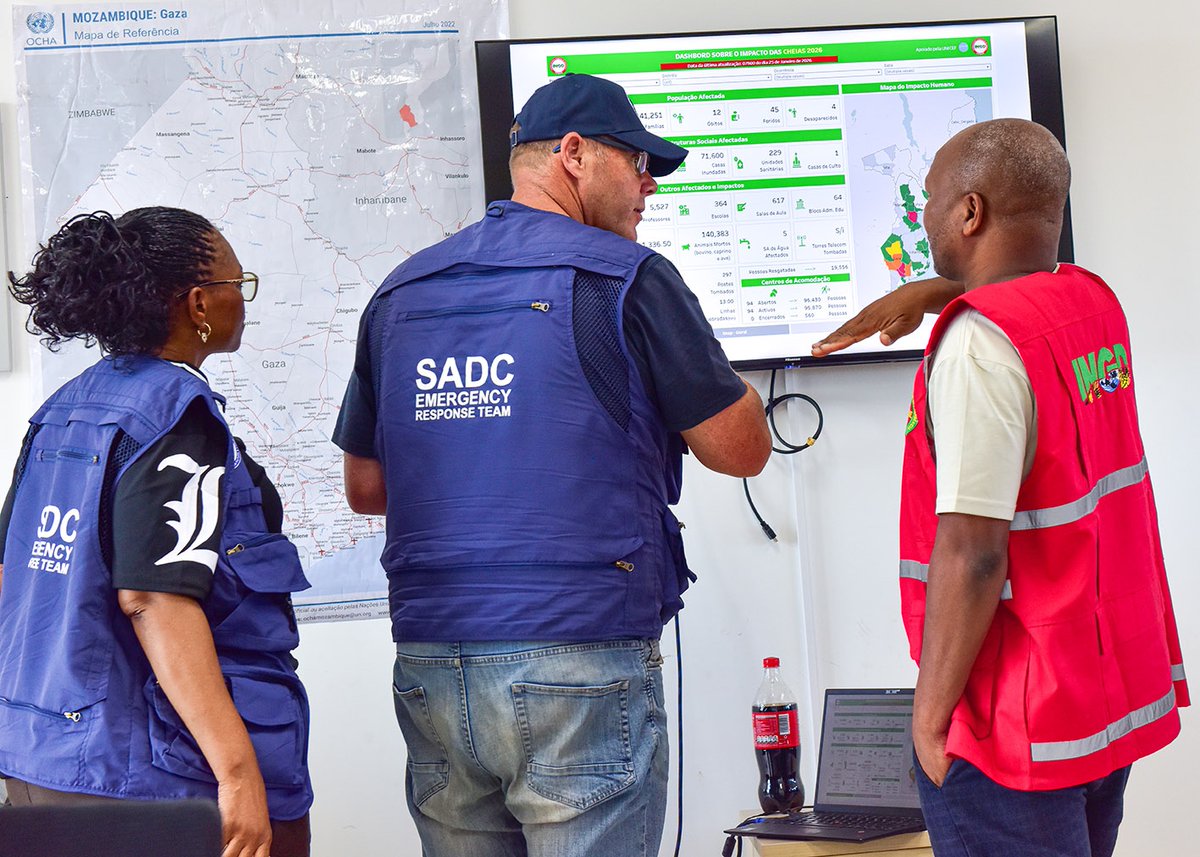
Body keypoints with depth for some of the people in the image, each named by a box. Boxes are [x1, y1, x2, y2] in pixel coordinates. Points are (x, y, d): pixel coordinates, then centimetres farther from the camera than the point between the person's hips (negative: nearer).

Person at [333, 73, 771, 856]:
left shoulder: (401, 293, 12)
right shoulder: (625, 279, -5)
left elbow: (365, 488, 18)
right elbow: (742, 449, -1)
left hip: (429, 668, 6)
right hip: (579, 660, -5)